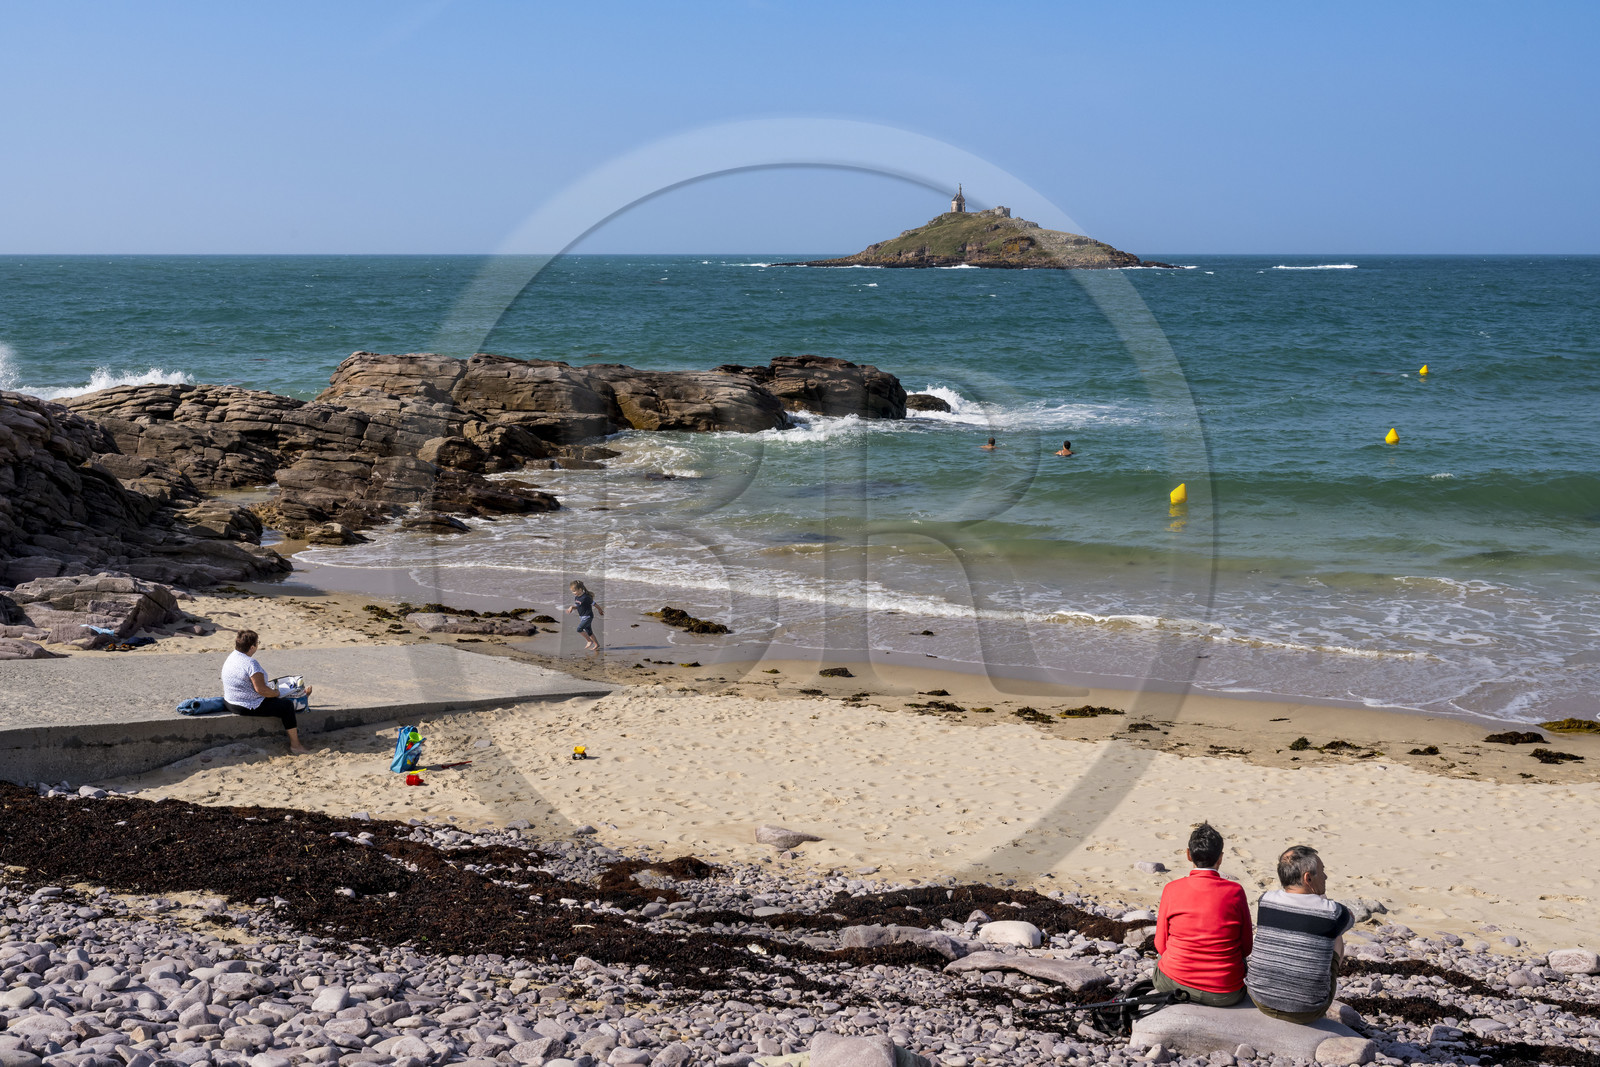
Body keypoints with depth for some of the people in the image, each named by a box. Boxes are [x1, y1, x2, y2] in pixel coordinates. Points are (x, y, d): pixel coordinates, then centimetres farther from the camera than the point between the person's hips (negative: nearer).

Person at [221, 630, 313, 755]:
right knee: (287, 705, -3)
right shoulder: (251, 664, -26)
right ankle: (295, 746, 2)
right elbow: (261, 689, -26)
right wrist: (276, 693, -7)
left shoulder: (231, 657, 5)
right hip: (247, 706, -10)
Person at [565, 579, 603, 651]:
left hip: (588, 616, -9)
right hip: (582, 617, 9)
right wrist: (571, 608, -6)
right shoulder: (576, 598, 2)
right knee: (588, 632, 14)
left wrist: (601, 610, 1)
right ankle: (597, 645, 25)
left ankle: (589, 641, -2)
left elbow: (594, 604, -12)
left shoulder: (586, 597, -23)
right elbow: (576, 606, 15)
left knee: (579, 629, -19)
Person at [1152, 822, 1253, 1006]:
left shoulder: (1172, 889, -8)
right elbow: (1246, 948, 1)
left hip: (1174, 985, 0)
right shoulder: (1235, 892, -9)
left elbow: (1161, 946, 1)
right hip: (1226, 994, 0)